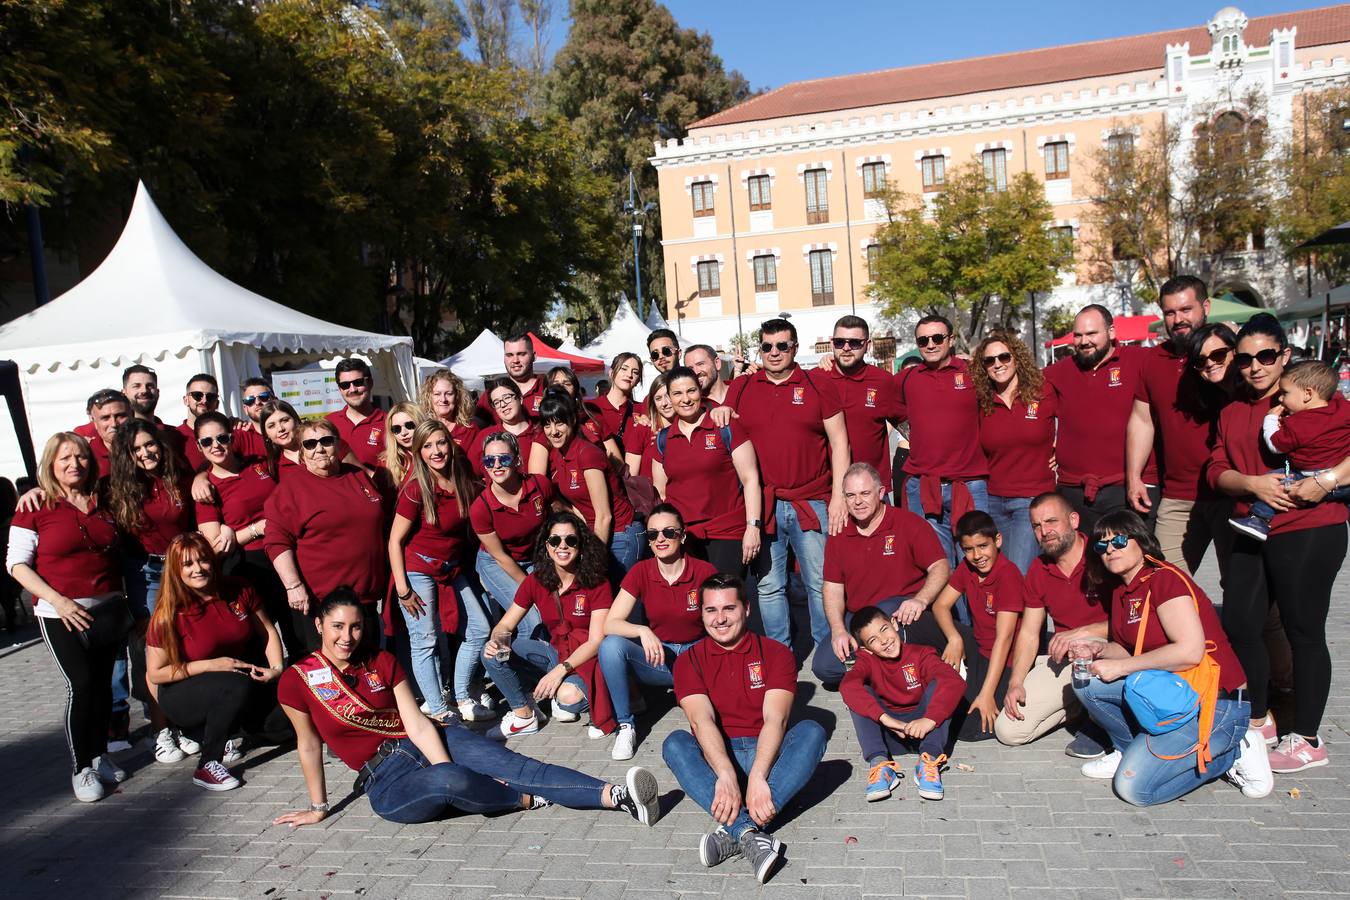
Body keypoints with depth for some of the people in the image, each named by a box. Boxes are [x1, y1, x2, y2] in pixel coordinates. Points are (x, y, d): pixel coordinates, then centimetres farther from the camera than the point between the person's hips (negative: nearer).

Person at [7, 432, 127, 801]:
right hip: (61, 613, -4)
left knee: (103, 683, 7)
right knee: (81, 684, -11)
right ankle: (80, 768, 1)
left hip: (107, 609, 4)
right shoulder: (36, 507, -3)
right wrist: (57, 600, -15)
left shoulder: (103, 503, 9)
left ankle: (99, 755, 22)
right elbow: (16, 563, -5)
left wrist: (121, 597, 9)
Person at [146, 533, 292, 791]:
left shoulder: (239, 591, -7)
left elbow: (267, 631, 3)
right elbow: (155, 674, -11)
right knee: (240, 687, -36)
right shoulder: (169, 615, -15)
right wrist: (210, 665, -20)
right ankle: (207, 766, -22)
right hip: (183, 692, -5)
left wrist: (277, 668, -14)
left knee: (284, 717, -17)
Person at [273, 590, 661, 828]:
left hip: (431, 742, 3)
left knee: (518, 767, -20)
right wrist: (318, 807, 12)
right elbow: (309, 745, 6)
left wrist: (449, 772, -17)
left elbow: (417, 724, -4)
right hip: (386, 779, -3)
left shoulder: (383, 662, 3)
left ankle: (614, 794, -31)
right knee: (448, 781, -37)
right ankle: (527, 799, -12)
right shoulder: (297, 680, -4)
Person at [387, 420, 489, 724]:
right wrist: (402, 589, -15)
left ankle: (461, 700, 20)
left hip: (453, 570, 6)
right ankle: (437, 711, 9)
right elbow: (395, 541, -13)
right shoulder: (415, 489, -16)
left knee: (479, 630, 7)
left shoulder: (465, 483, -2)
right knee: (425, 641, -3)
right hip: (418, 570, -6)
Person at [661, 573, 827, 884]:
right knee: (674, 743, -28)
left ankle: (733, 831, -38)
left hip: (767, 754, 0)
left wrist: (757, 777, -30)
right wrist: (725, 775, -33)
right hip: (714, 758, 0)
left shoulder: (775, 653, 2)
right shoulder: (689, 661, 2)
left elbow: (775, 719, -13)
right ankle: (749, 832, -44)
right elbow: (702, 721, -15)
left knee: (811, 731, -27)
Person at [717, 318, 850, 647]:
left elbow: (839, 442, 3)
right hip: (761, 505, 1)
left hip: (813, 505, -1)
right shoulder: (741, 388, 8)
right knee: (769, 587, 7)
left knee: (822, 584, 4)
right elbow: (725, 435, 18)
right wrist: (721, 411, -7)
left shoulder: (818, 387, 4)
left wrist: (839, 497, -4)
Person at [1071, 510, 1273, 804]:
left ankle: (1232, 752, 2)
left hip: (1214, 701, -8)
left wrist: (1120, 666, -18)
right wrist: (1101, 649, -6)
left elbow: (1190, 651, -25)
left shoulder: (1165, 578, -16)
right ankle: (1131, 749, 10)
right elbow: (1133, 651, 15)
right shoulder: (1121, 590, 10)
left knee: (1133, 787, -15)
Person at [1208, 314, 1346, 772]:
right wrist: (1253, 484, -12)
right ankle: (1258, 720, 29)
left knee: (1303, 630, 1)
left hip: (1309, 532, -7)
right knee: (1238, 624, 10)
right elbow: (1217, 470, 7)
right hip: (1252, 532, 7)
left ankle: (1306, 740, 15)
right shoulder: (1232, 411, 14)